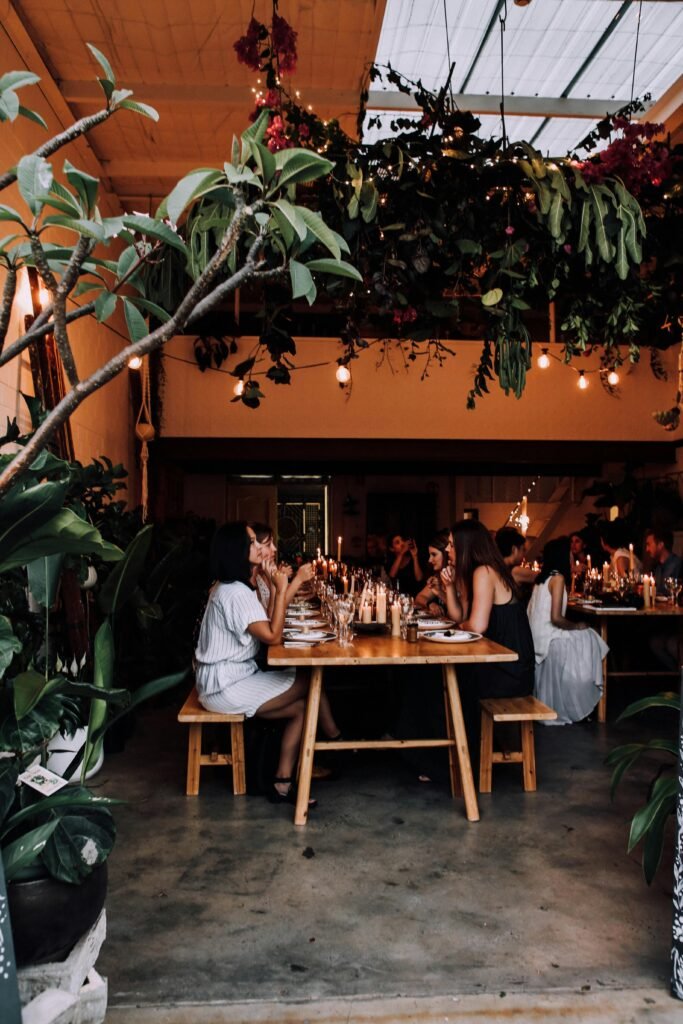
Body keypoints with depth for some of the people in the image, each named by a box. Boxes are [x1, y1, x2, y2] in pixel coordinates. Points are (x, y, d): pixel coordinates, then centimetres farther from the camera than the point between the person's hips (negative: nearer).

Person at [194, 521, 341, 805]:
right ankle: (335, 738, 16)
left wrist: (281, 588, 1)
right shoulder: (235, 593, -21)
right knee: (312, 681, -6)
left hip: (231, 678, 10)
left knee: (300, 707, 1)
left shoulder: (229, 587, 12)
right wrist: (281, 591, -18)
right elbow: (272, 636, -23)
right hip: (226, 687, -10)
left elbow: (265, 628, 9)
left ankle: (282, 784, 5)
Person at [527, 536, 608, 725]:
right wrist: (577, 626, -4)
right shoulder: (558, 578, -14)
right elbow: (556, 618, -21)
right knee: (588, 641, 4)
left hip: (538, 637, 8)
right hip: (548, 639, -8)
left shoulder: (543, 576, 11)